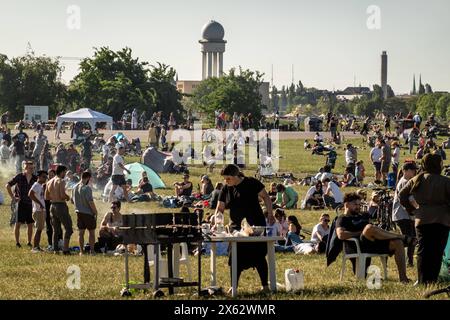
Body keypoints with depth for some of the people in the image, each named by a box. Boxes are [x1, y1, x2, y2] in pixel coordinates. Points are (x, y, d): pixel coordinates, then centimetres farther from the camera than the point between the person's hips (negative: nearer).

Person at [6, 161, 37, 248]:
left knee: (30, 224, 5)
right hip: (21, 203, -3)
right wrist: (12, 197, -5)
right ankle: (17, 242, 5)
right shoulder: (19, 177, -6)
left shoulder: (35, 178, 3)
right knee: (18, 223, -3)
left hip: (31, 204, 3)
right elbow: (8, 186, -1)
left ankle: (29, 242, 15)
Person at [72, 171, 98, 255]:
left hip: (79, 212, 6)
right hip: (88, 213, -6)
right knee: (92, 232, 4)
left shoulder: (75, 188, 5)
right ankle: (92, 251, 3)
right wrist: (95, 212, -10)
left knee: (81, 232, 11)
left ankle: (81, 251, 11)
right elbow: (90, 202, -20)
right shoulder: (87, 188, -18)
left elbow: (72, 200, 15)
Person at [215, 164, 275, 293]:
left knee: (258, 256, -1)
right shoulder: (226, 189, 4)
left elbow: (265, 197, -3)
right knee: (235, 258, 2)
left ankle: (265, 285, 6)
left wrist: (270, 213, -11)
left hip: (256, 225, -4)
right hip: (236, 227, 4)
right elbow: (220, 208, 5)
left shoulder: (251, 183, -8)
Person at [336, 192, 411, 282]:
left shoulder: (362, 217, 35)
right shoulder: (342, 219, 10)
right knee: (369, 228, -37)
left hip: (374, 243, 7)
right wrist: (360, 233, -9)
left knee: (397, 242, -18)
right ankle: (403, 237, -17)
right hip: (360, 246, -7)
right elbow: (341, 235, -11)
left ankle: (403, 277, -26)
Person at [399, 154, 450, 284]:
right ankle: (432, 280, 0)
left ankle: (422, 280, 2)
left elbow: (402, 195, 7)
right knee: (437, 251, 3)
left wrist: (412, 209, 15)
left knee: (423, 250, 7)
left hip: (422, 220, 3)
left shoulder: (416, 180, 5)